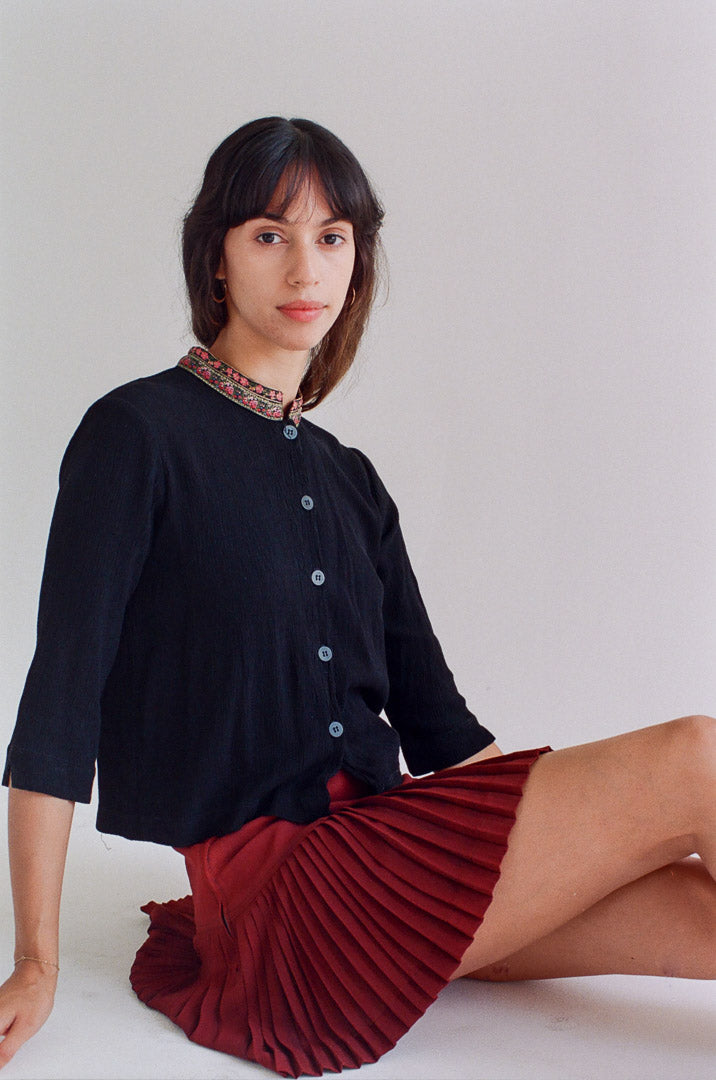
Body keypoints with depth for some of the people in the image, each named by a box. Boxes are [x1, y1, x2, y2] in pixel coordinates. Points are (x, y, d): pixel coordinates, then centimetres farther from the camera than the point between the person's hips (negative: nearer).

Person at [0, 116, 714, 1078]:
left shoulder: (350, 482, 16)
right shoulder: (139, 434, -5)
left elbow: (433, 721, 15)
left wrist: (554, 818, 4)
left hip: (382, 845, 7)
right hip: (279, 882, -7)